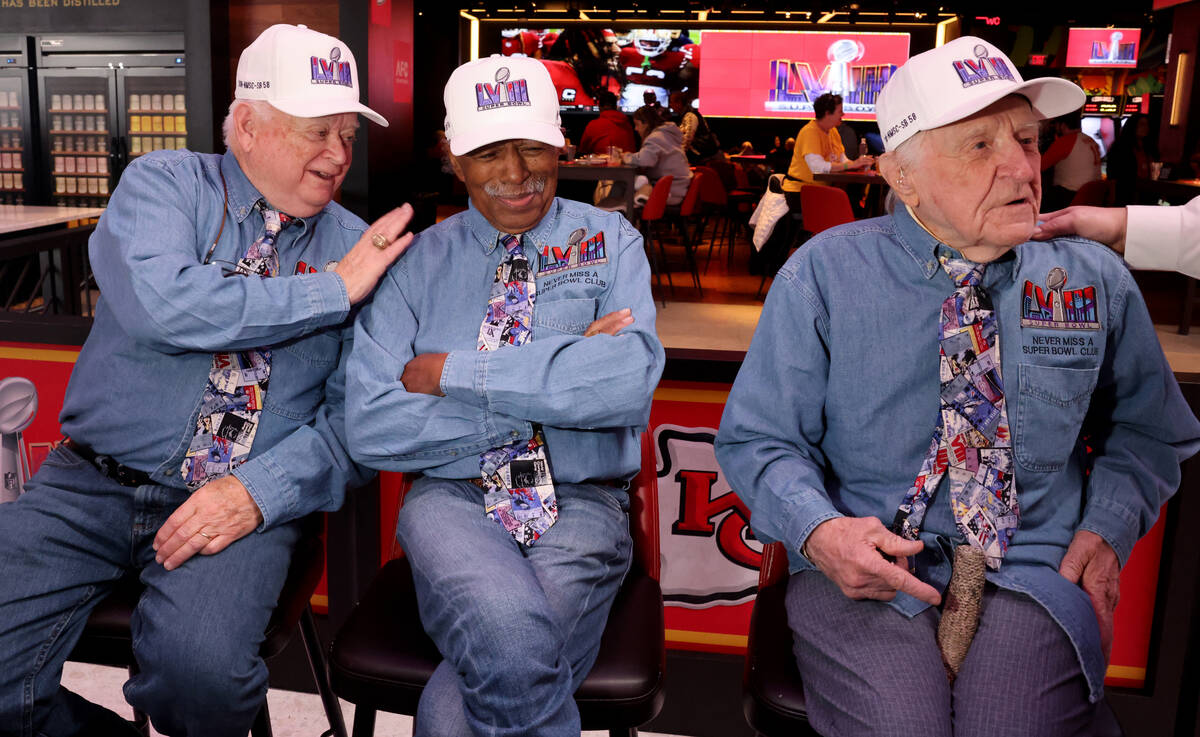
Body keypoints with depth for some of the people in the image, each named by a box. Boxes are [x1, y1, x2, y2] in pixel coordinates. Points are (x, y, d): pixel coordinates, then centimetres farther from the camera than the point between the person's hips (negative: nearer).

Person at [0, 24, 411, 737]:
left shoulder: (360, 244, 4)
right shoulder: (163, 183, 2)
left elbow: (357, 416, -1)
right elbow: (160, 303, -20)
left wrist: (259, 491, -18)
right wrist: (331, 290, -15)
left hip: (246, 501, 0)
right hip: (90, 489, 1)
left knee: (200, 666, -28)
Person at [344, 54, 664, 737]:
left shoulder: (610, 241, 7)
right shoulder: (419, 259, 8)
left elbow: (631, 379, -13)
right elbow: (370, 423, -5)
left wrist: (454, 372, -11)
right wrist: (553, 386, -10)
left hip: (579, 507, 0)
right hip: (456, 500, 1)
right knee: (511, 641, -31)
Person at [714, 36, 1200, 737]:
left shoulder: (1096, 279, 7)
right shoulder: (823, 275, -2)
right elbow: (757, 438, 1)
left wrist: (1107, 529, 3)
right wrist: (819, 531, -18)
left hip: (1034, 574, 2)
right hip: (864, 574, -1)